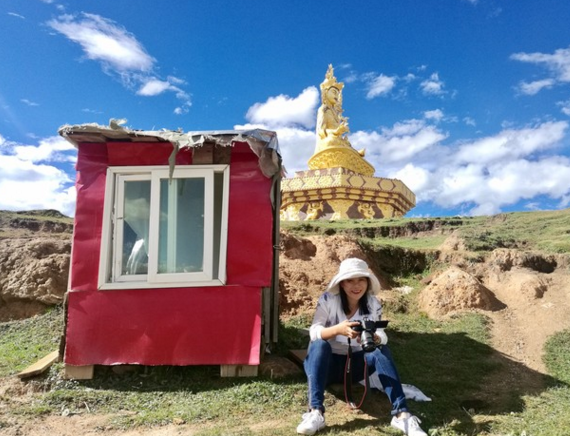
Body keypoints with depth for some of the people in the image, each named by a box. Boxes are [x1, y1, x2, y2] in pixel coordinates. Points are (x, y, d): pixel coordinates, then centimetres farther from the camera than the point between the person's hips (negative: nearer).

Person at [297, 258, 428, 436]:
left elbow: (382, 336, -16)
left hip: (355, 364, 2)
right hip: (327, 364, -2)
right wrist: (338, 329, -44)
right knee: (319, 345, -34)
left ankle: (401, 413, -30)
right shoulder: (328, 300, -14)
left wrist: (375, 338, -41)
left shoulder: (373, 304, -5)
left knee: (382, 350, -24)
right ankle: (315, 412, -41)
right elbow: (314, 332, -24)